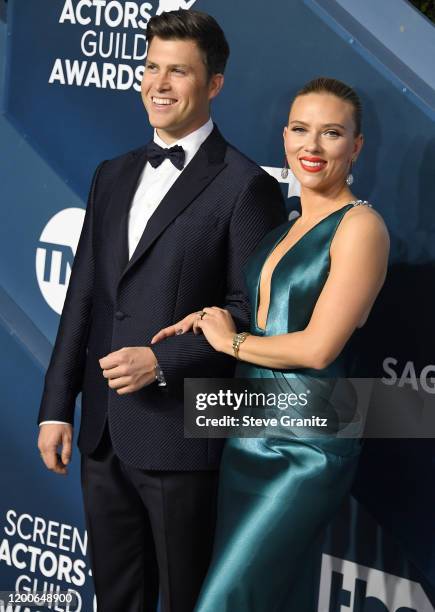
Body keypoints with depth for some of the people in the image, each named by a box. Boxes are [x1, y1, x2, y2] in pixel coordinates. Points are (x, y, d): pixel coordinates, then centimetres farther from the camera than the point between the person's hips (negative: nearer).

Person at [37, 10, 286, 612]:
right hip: (103, 432, 6)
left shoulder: (244, 186, -8)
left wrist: (163, 361, -19)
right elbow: (82, 296, 12)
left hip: (180, 433, -6)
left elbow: (250, 310, -10)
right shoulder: (113, 176, 13)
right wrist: (56, 406, 8)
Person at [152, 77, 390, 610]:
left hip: (307, 447, -8)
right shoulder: (287, 229, 15)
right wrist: (210, 321, 2)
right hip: (250, 437, 8)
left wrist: (232, 341, -4)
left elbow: (318, 347, -17)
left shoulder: (359, 226, -10)